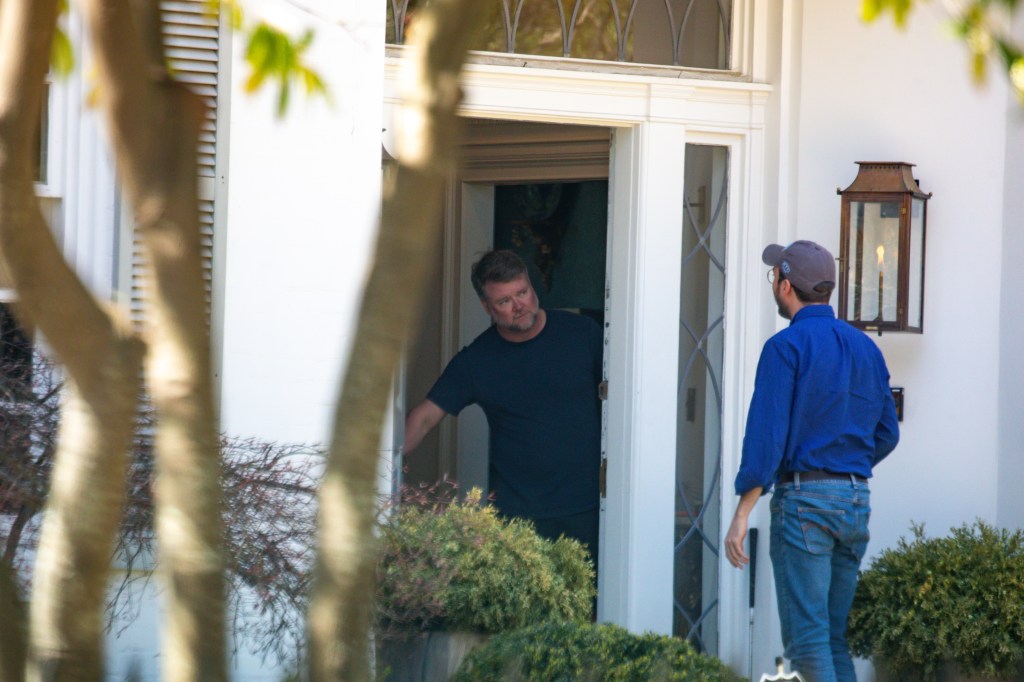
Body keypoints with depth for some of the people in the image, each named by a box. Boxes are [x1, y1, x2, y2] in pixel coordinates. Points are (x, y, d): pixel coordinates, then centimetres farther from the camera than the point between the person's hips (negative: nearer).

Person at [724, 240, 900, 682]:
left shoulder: (787, 346, -7)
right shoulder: (865, 348, 13)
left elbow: (766, 433, -14)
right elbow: (886, 434, 18)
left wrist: (741, 516, -15)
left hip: (804, 498, -7)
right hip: (856, 500, 7)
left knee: (806, 639, -8)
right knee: (835, 637, 11)